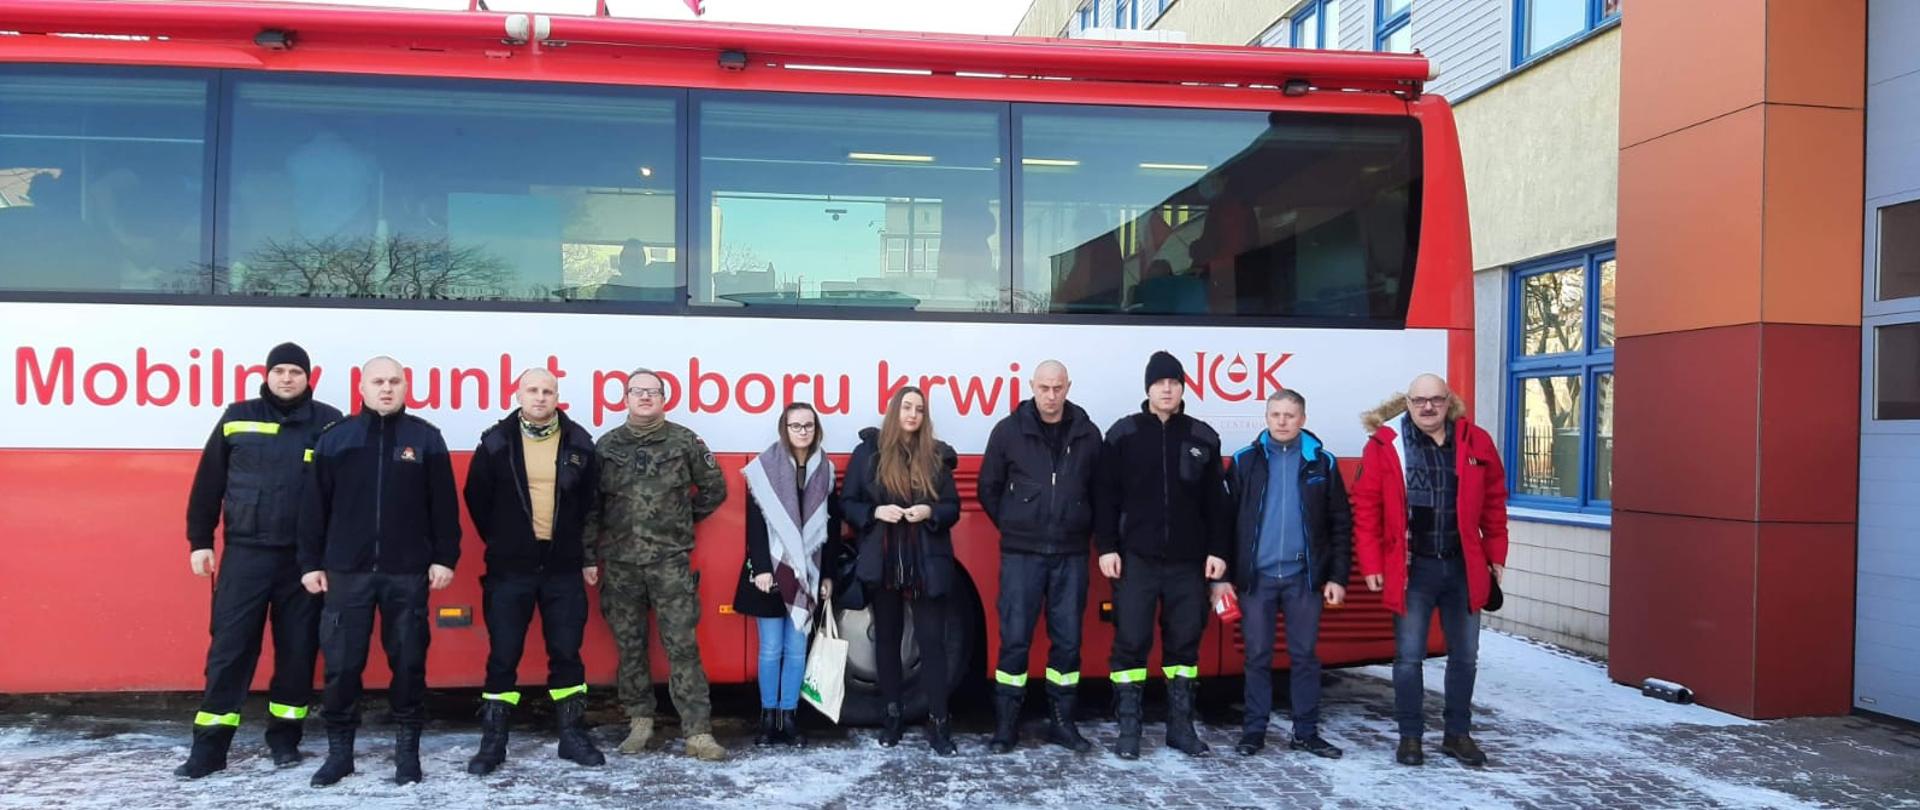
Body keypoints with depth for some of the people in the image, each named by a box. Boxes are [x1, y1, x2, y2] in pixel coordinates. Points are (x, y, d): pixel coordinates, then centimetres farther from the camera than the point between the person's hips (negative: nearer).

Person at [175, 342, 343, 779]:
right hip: (245, 553, 1)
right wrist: (199, 540, 5)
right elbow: (209, 483, 8)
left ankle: (285, 737, 21)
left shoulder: (329, 423, 1)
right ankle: (209, 746, 10)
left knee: (298, 649, 7)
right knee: (229, 648, 2)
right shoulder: (237, 418, 5)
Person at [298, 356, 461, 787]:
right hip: (347, 571, 1)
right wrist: (310, 562, 3)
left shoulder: (425, 438, 3)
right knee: (341, 663, 4)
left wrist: (444, 558, -2)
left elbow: (444, 504, 2)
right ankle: (339, 749, 18)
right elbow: (313, 505, 6)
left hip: (408, 572, 0)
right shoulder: (335, 438, 5)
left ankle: (408, 747, 17)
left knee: (408, 662, 5)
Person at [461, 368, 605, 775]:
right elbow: (476, 498, 8)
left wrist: (588, 555, 10)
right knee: (503, 656, 4)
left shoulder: (579, 442, 2)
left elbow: (592, 502, 9)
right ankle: (493, 741, 14)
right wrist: (500, 543, 10)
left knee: (566, 653, 7)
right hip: (509, 569, -1)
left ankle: (571, 734, 17)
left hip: (564, 568, 1)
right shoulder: (496, 442, -1)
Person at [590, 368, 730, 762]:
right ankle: (640, 722, 23)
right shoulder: (607, 446, 6)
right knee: (629, 645, 9)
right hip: (620, 562, 2)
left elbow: (714, 488, 9)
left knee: (682, 645, -4)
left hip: (670, 559, -2)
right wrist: (589, 555, 3)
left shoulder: (685, 441, 1)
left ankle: (698, 733, -4)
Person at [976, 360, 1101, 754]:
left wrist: (1084, 531, 6)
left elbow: (1100, 490, 11)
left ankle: (1062, 722, 20)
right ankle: (1006, 725, 9)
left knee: (1067, 640, 8)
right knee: (1014, 639, -1)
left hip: (1071, 555, 2)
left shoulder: (1087, 434, 3)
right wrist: (1010, 527, 5)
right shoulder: (1008, 431, -1)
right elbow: (988, 488, 6)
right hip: (1021, 554, -2)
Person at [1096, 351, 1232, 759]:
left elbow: (1216, 502, 8)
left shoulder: (1203, 438, 6)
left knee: (1185, 643, 8)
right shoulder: (1123, 434, 1)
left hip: (1188, 561, 2)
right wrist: (1106, 547, -6)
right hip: (1136, 559, -2)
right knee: (1130, 642, -1)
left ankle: (1181, 725, 19)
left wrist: (1217, 550, 3)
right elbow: (1106, 497, 0)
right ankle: (1128, 727, 8)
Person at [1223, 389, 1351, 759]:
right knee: (1257, 656, 7)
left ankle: (1306, 732, 18)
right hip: (1256, 576, 0)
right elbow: (1226, 519, 2)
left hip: (1304, 577, 1)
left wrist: (1338, 576, -1)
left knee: (1305, 656, 8)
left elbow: (1341, 524, 4)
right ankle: (1254, 731, 16)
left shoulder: (1323, 462, 3)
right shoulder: (1245, 461, 1)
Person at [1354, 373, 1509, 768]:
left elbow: (1494, 501, 9)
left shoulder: (1476, 442, 1)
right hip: (1412, 568, -3)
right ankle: (1410, 736, 17)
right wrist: (1371, 565, -9)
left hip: (1463, 566, 3)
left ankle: (1458, 734, 28)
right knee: (1408, 658, 4)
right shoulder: (1385, 446, -7)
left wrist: (1496, 554, 7)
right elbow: (1366, 509, -6)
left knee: (1464, 656, 13)